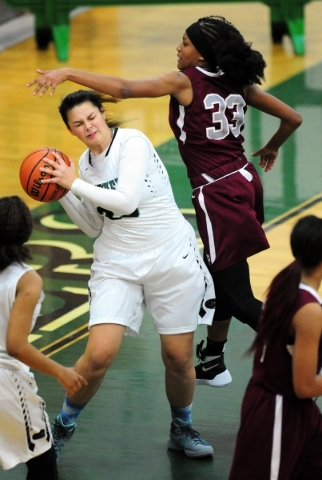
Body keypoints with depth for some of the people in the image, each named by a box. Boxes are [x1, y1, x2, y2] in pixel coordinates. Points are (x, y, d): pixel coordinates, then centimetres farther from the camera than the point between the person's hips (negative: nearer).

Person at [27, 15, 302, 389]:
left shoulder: (185, 81, -11)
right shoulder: (238, 83, 7)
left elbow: (124, 89, -20)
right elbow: (292, 118, 11)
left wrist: (66, 72, -19)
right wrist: (271, 148, 30)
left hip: (218, 194, -8)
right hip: (244, 181, 8)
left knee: (240, 299, -1)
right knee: (220, 278, 22)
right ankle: (212, 364, 33)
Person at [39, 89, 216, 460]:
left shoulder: (132, 143, -14)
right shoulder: (85, 162, 6)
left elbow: (127, 200, -27)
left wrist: (75, 183, -19)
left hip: (172, 258, -4)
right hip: (118, 263, 4)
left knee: (178, 358, 3)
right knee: (99, 354, -12)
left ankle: (182, 430, 29)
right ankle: (63, 426, 10)